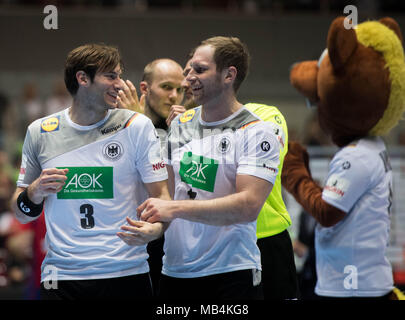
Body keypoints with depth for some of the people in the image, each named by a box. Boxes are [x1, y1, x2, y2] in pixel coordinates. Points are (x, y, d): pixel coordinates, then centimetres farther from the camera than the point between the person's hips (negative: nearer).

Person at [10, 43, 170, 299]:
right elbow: (21, 214, 13)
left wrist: (155, 228, -23)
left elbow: (161, 195, -1)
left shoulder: (137, 126, 2)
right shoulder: (39, 132, 6)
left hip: (127, 274, -1)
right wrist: (34, 194, -9)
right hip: (62, 276, 1)